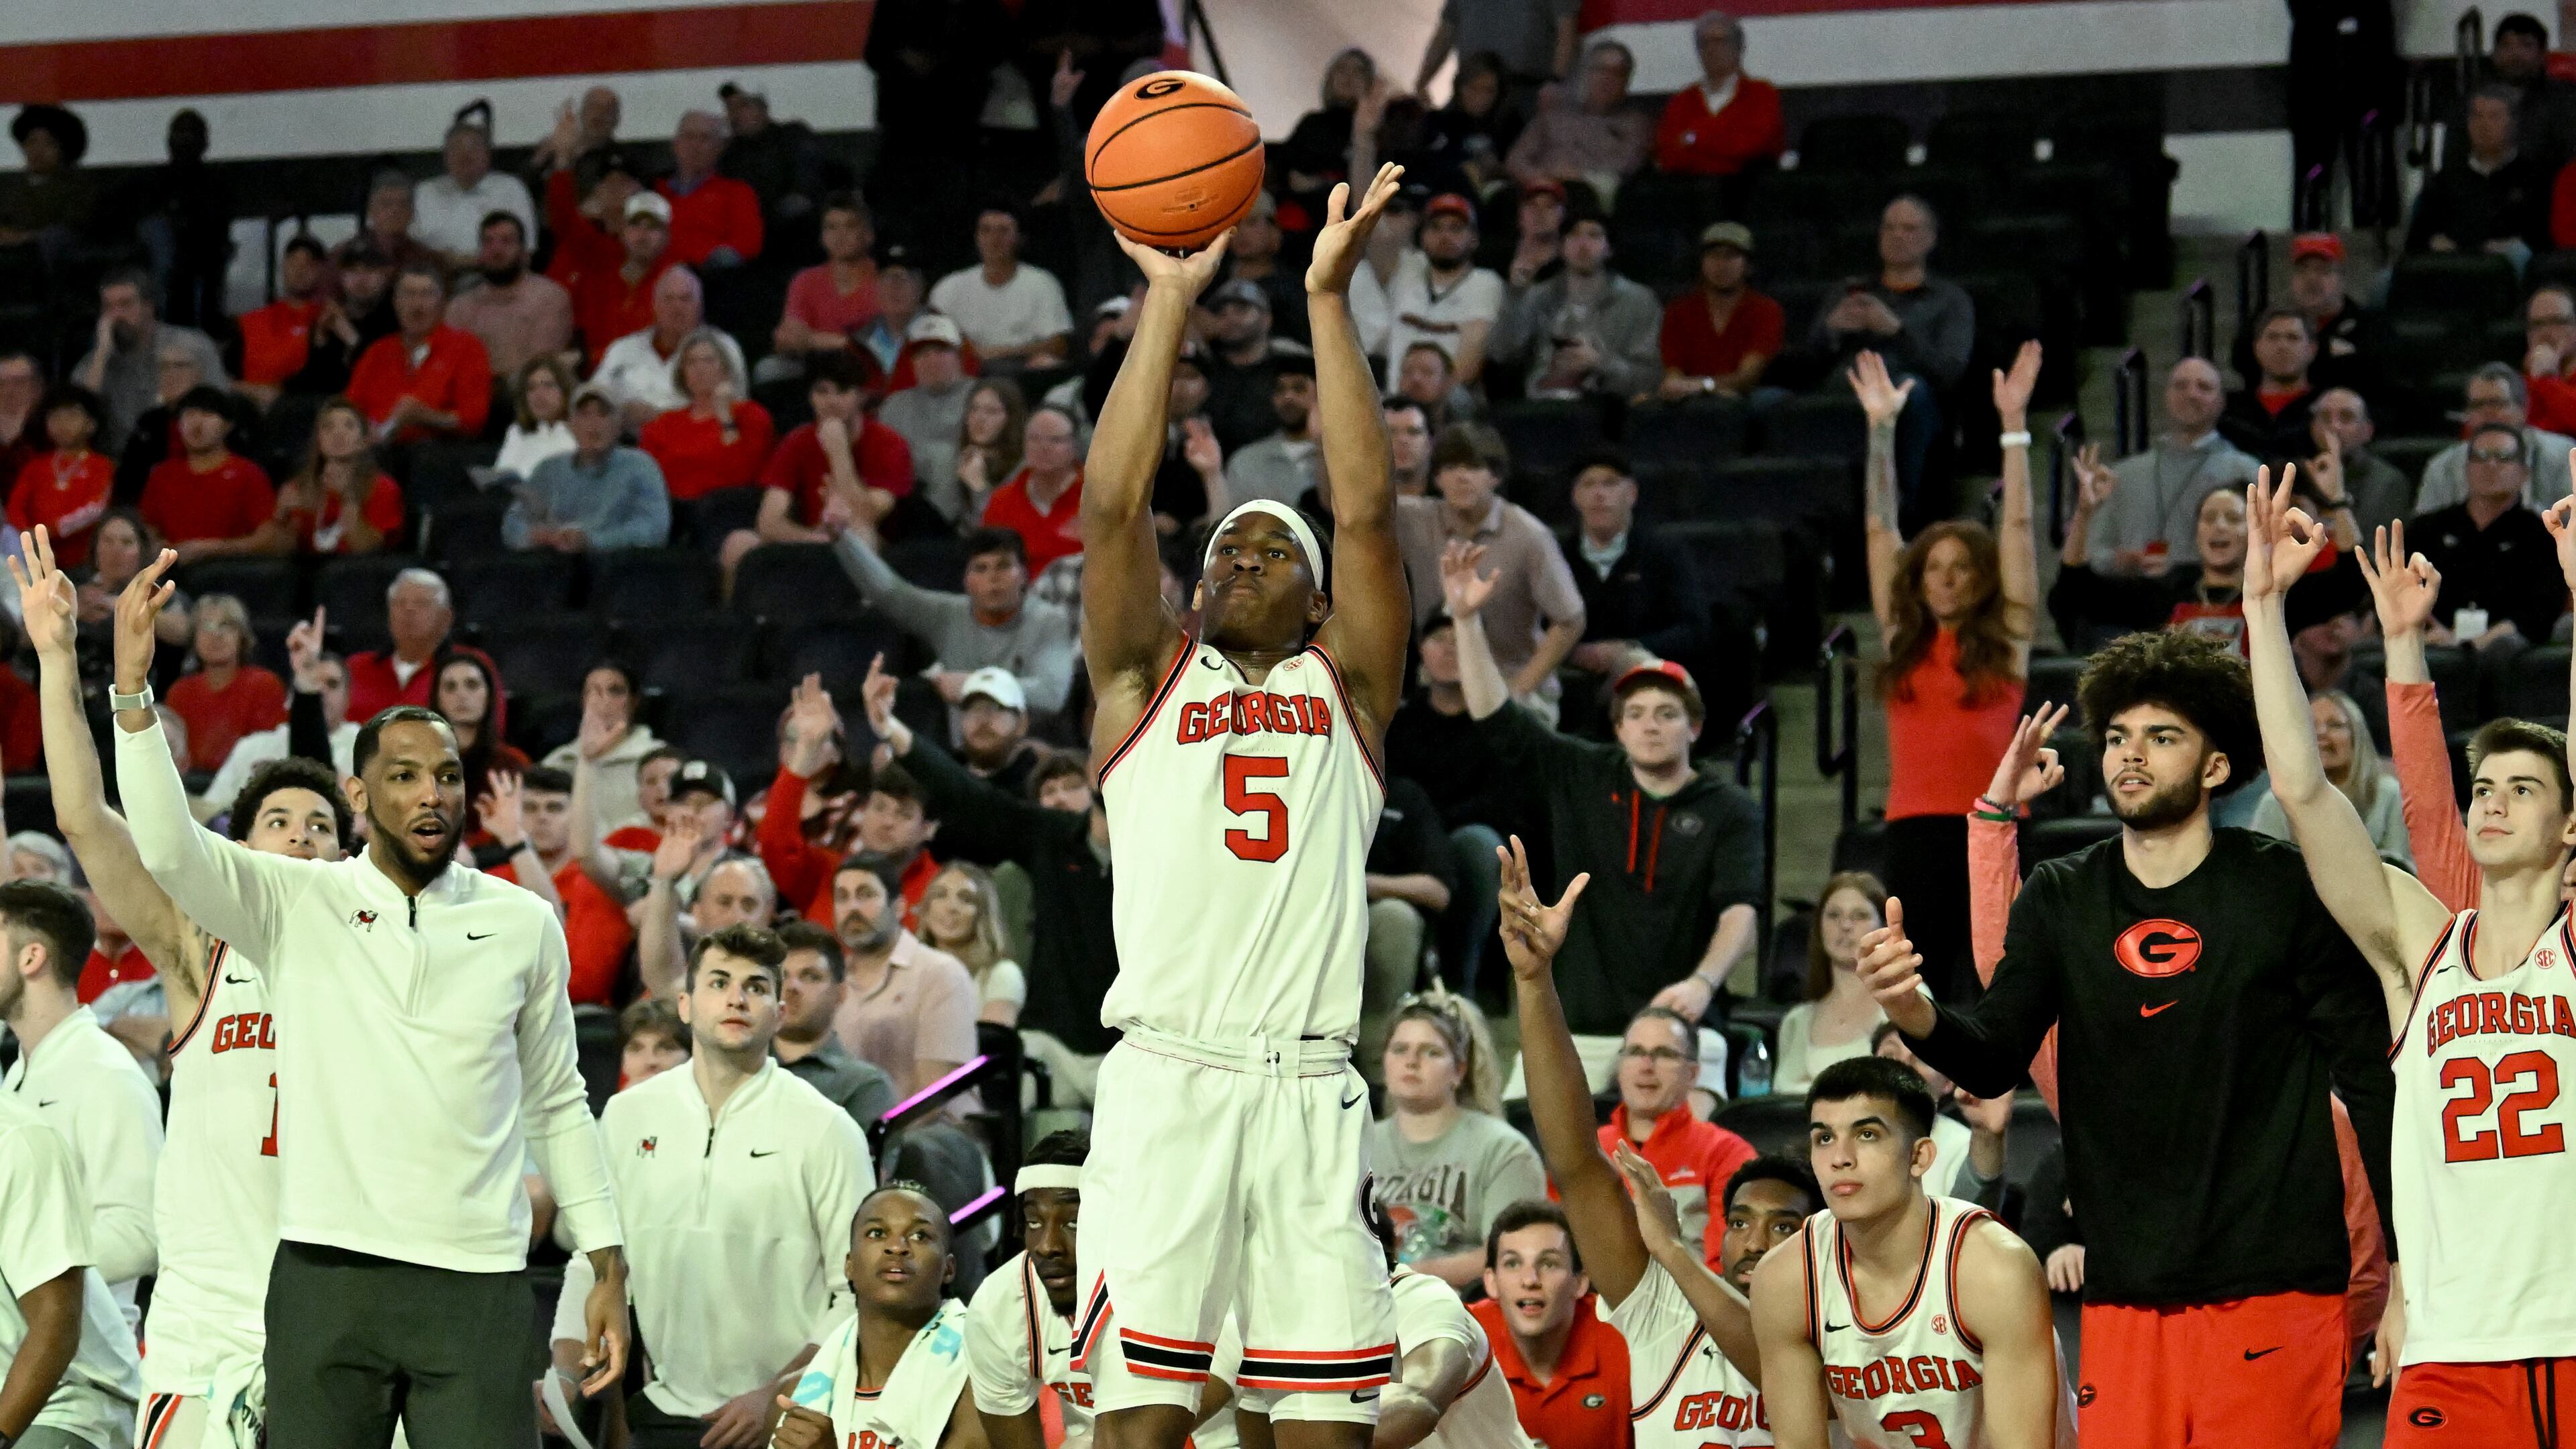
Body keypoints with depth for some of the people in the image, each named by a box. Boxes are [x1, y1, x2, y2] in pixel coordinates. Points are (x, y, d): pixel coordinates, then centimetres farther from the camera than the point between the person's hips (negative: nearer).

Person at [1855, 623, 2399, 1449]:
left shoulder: (2285, 891, -1)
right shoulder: (2062, 901, 10)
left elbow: (2374, 1080, -1)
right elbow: (1993, 1064, 2)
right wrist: (1914, 1014, -21)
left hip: (2272, 1289, -3)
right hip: (2125, 1302, 3)